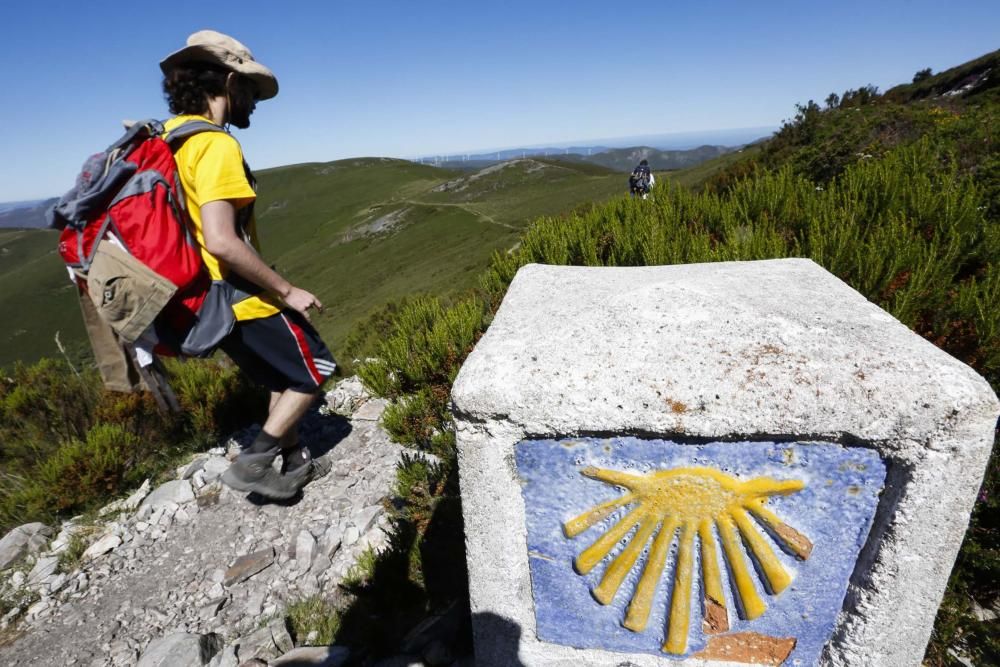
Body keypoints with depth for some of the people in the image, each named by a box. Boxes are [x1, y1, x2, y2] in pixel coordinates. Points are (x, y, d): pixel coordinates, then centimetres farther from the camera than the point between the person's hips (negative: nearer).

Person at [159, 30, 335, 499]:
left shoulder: (168, 137, 9)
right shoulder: (215, 144, -20)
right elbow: (221, 241, -31)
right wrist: (286, 291, -21)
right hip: (242, 300, -9)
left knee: (286, 379, 23)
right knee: (315, 370, 9)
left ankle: (295, 463, 35)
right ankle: (253, 463, 11)